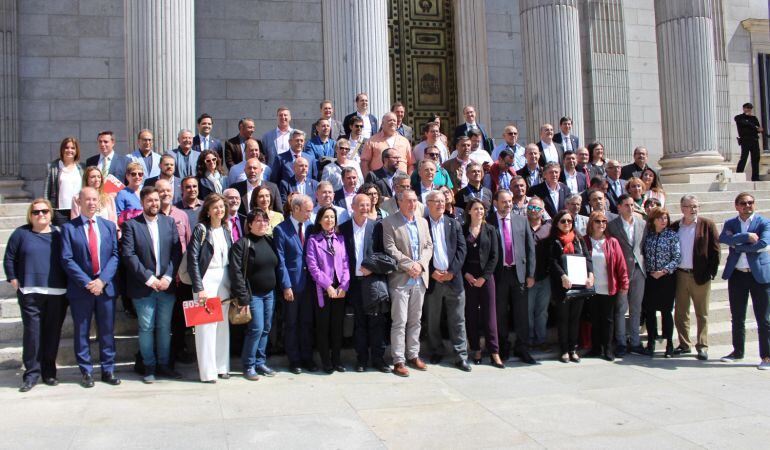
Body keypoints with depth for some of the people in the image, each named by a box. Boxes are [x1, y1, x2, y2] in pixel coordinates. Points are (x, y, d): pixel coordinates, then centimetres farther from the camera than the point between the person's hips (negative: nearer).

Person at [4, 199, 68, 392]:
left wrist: (66, 283, 5)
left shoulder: (58, 234, 8)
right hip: (30, 293, -1)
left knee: (53, 333, 5)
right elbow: (9, 258, 9)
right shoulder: (21, 233, 5)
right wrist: (14, 280, 2)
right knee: (32, 332, -2)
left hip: (57, 292, 1)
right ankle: (31, 374, 8)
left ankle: (49, 372, 17)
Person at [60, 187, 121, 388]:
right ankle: (86, 372, 17)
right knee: (82, 332, 6)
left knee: (107, 331, 7)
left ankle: (108, 370, 17)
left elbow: (115, 255, 3)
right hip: (80, 288, -2)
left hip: (106, 287, 2)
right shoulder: (69, 228, 2)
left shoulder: (109, 226, 9)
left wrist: (102, 280, -10)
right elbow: (67, 259, -5)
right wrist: (87, 283, -13)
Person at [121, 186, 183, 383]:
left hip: (166, 285, 3)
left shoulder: (169, 222, 8)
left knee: (164, 327, 10)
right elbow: (128, 255, -9)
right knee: (146, 328, 4)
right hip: (143, 286, -2)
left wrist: (168, 277, -8)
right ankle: (149, 367, 16)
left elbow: (177, 252, 3)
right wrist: (149, 279, -14)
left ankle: (164, 365, 20)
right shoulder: (131, 225, -1)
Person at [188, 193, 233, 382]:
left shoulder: (226, 230, 11)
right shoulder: (201, 229, -5)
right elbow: (192, 259, -10)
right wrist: (199, 288, -15)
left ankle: (221, 366, 18)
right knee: (206, 325, -4)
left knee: (223, 325, 8)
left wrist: (232, 284, 8)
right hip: (207, 279, -5)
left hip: (224, 280, 5)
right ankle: (207, 371, 3)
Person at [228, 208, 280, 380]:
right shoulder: (242, 244, -10)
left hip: (269, 293, 6)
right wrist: (242, 297, -18)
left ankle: (260, 362, 21)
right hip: (253, 294, -6)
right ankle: (248, 366, 5)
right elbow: (236, 272, -15)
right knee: (256, 329, -9)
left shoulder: (270, 241, 9)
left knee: (266, 329, 9)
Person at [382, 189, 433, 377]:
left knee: (415, 320, 12)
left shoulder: (423, 222, 14)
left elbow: (429, 246, 10)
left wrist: (420, 265, -6)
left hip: (419, 279, 5)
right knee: (399, 322, -3)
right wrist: (409, 266, -16)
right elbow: (390, 249, -12)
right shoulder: (389, 222, -4)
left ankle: (413, 355, 22)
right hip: (400, 280, -5)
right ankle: (398, 361, 3)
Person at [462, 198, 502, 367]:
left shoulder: (490, 230, 5)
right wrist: (466, 274, -7)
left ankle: (494, 352, 2)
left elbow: (494, 256, 1)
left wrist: (484, 276, -7)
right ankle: (475, 349, 12)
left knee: (489, 314, -2)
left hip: (486, 276, 0)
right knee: (471, 314, 3)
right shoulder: (462, 230, 4)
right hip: (468, 276, 0)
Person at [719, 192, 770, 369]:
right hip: (736, 275, 3)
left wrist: (737, 245, -11)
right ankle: (737, 351, 25)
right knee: (737, 318, 12)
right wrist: (746, 236, -18)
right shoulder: (730, 223, 8)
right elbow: (723, 238, -13)